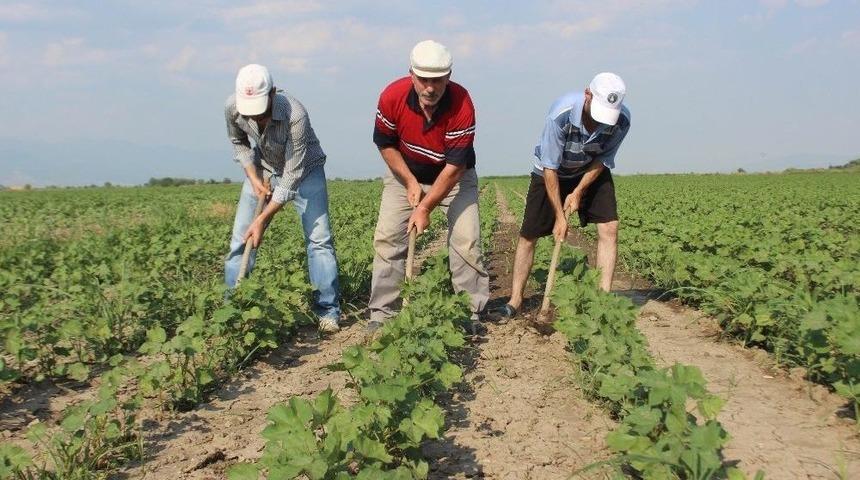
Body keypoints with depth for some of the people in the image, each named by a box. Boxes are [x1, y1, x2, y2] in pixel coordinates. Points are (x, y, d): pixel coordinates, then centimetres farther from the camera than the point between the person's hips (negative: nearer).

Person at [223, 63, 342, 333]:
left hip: (304, 170, -4)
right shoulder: (232, 108, -22)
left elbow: (293, 176, -32)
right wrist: (253, 178, -11)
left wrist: (263, 219, -31)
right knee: (241, 238, -3)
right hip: (262, 170, 4)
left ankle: (328, 312, -4)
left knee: (318, 237, -12)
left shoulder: (295, 116, -37)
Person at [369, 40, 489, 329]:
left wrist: (425, 208, -27)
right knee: (387, 237, -6)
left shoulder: (461, 105, -32)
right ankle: (381, 314, 1)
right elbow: (384, 143, -7)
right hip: (405, 173, 2)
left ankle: (473, 313, 0)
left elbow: (454, 167, -28)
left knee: (466, 239, -12)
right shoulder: (393, 96, -25)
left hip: (454, 176, -2)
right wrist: (410, 181, -12)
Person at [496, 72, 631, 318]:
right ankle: (515, 300, 11)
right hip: (552, 172, -2)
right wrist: (560, 216, -24)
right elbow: (550, 168, -27)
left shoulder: (622, 119, -27)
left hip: (591, 172, 3)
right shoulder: (561, 114, -36)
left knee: (609, 227, -13)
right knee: (528, 235, -3)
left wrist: (578, 192, -16)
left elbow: (603, 159, -10)